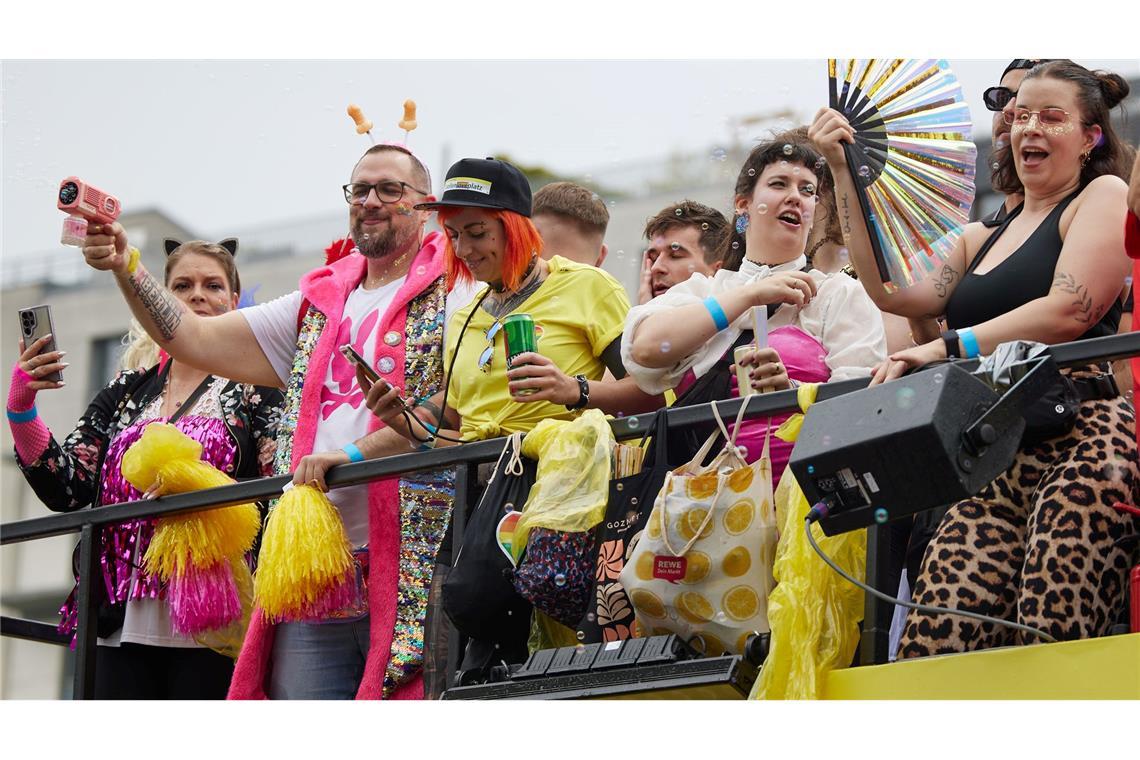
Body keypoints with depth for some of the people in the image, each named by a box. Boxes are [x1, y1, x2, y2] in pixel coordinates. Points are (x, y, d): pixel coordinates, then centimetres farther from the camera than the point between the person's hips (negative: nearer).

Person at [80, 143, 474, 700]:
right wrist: (125, 268, 9)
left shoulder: (454, 294, 4)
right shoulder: (319, 305, 24)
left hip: (413, 566, -6)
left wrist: (354, 454, -17)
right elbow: (194, 339, 23)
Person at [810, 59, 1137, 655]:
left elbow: (1070, 310, -7)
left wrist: (949, 347, -10)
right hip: (997, 458, 7)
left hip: (1081, 435, -6)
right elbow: (896, 291, 14)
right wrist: (846, 175, 12)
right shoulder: (983, 239, 30)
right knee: (931, 651, -14)